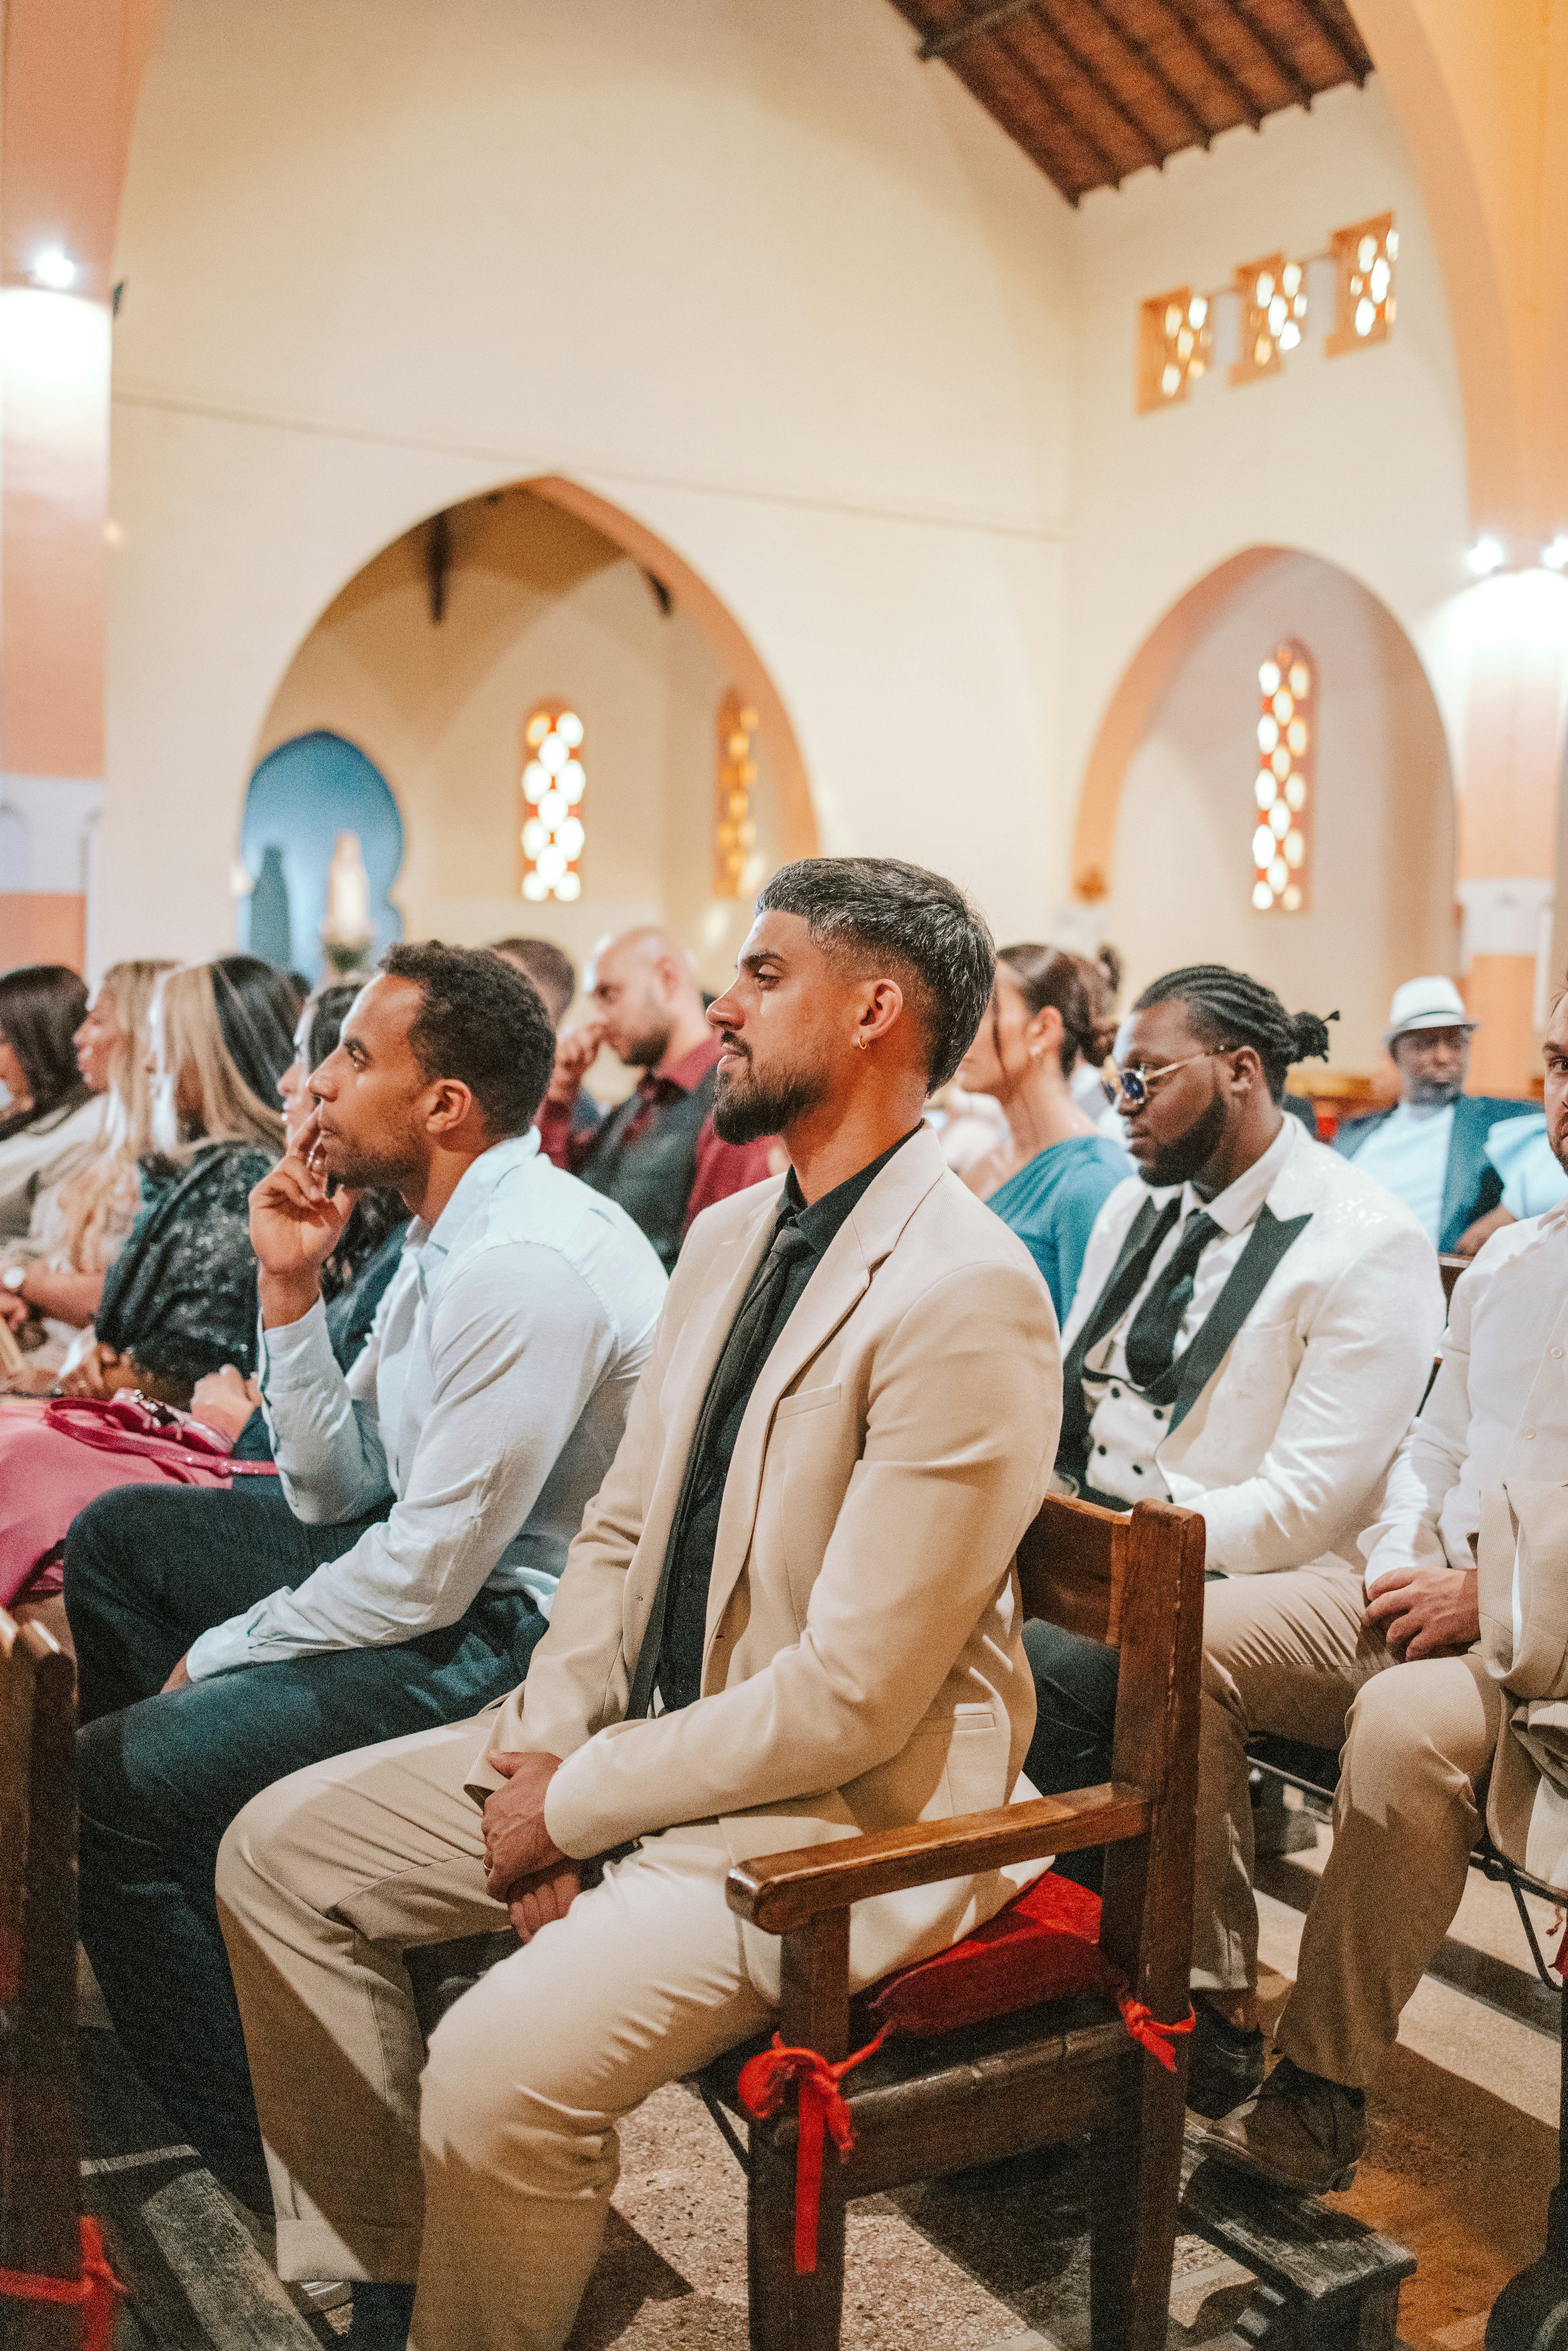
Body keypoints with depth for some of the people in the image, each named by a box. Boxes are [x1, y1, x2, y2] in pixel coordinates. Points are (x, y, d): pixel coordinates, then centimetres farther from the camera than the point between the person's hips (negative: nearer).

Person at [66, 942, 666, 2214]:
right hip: (447, 1560, 11)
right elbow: (333, 1495, 8)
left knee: (116, 1777, -17)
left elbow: (426, 1576, -23)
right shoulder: (452, 1233, 7)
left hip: (517, 1634, -11)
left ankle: (263, 2164, 1)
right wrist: (293, 1289, -2)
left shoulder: (527, 1269, -25)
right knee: (121, 1533, 19)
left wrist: (220, 1652, -8)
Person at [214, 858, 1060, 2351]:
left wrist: (578, 1806, -14)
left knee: (500, 2065, -28)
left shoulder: (966, 1299, -22)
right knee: (279, 1849, 8)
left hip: (843, 1808, -9)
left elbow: (852, 1700, -23)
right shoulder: (727, 1236, 7)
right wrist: (546, 1751, -4)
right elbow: (621, 1525, 12)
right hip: (651, 1739, 9)